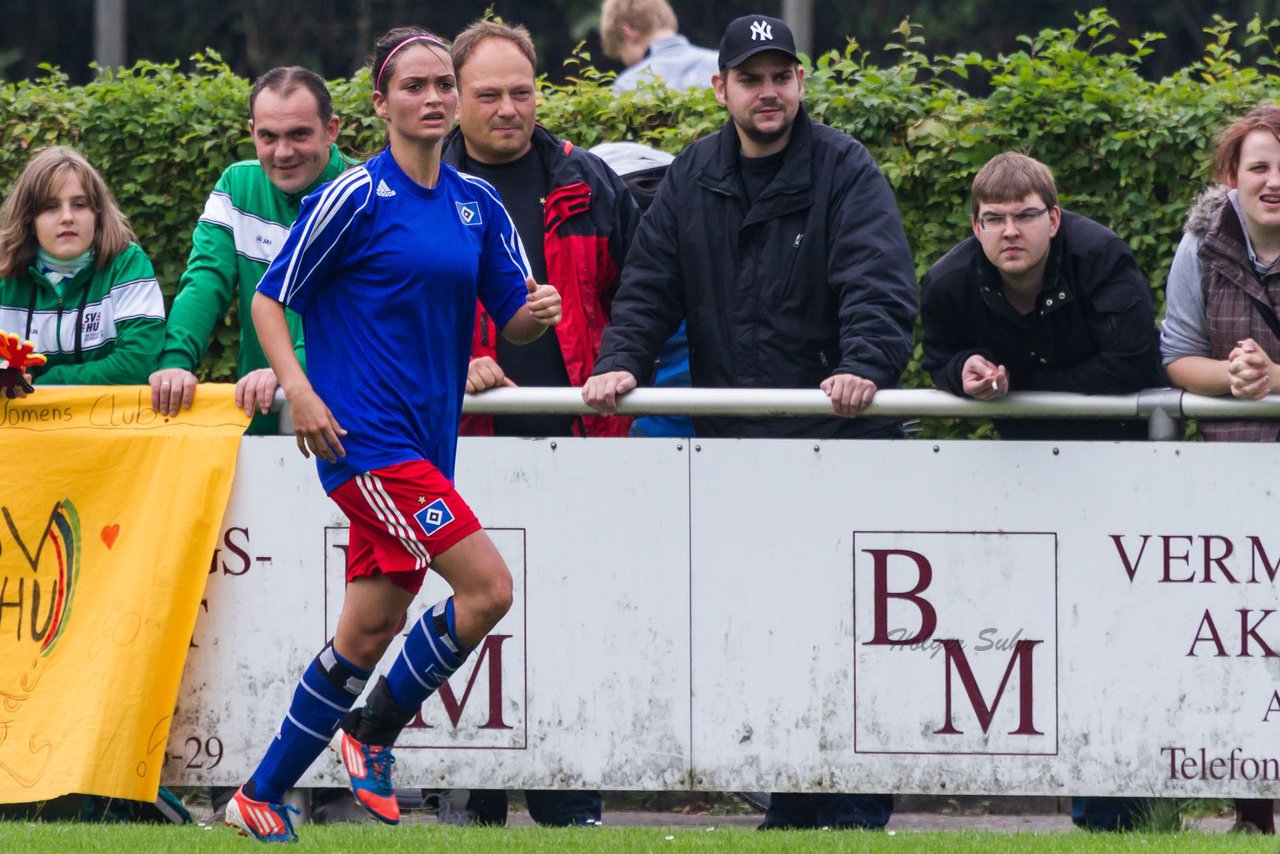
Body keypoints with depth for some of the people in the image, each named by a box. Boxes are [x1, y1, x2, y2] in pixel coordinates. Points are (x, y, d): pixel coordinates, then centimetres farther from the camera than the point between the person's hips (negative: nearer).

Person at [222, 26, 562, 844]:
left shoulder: (478, 203, 11)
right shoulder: (356, 196, -7)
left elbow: (511, 318, 15)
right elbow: (270, 296, -4)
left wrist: (538, 312, -9)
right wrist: (300, 392, -17)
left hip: (425, 441, 7)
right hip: (365, 437, -7)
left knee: (368, 634, 8)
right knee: (488, 586, -17)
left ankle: (262, 798, 18)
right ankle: (374, 734, 2)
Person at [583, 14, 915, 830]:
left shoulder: (844, 171, -3)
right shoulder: (694, 179, 12)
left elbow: (878, 283, -15)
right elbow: (650, 283, 12)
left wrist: (864, 365, -32)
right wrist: (622, 361, -7)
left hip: (839, 439, -5)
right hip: (731, 442, 5)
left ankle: (858, 812, -1)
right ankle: (791, 810, 13)